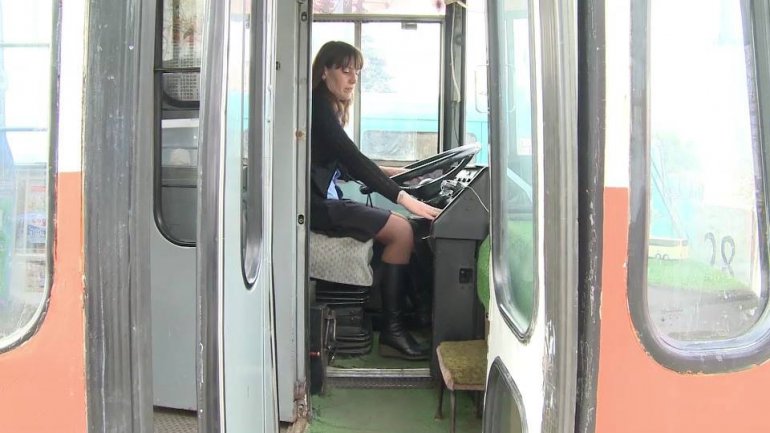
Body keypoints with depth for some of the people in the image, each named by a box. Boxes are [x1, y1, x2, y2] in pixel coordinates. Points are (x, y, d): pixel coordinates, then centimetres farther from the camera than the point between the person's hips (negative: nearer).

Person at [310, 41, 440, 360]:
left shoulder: (326, 107, 20)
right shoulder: (317, 106, -12)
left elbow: (344, 164, 26)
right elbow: (352, 159, -21)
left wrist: (386, 173, 17)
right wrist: (404, 198, -25)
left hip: (322, 200, 10)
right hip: (314, 204, -10)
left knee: (399, 226, 2)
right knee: (401, 230, -16)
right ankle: (392, 332, -12)